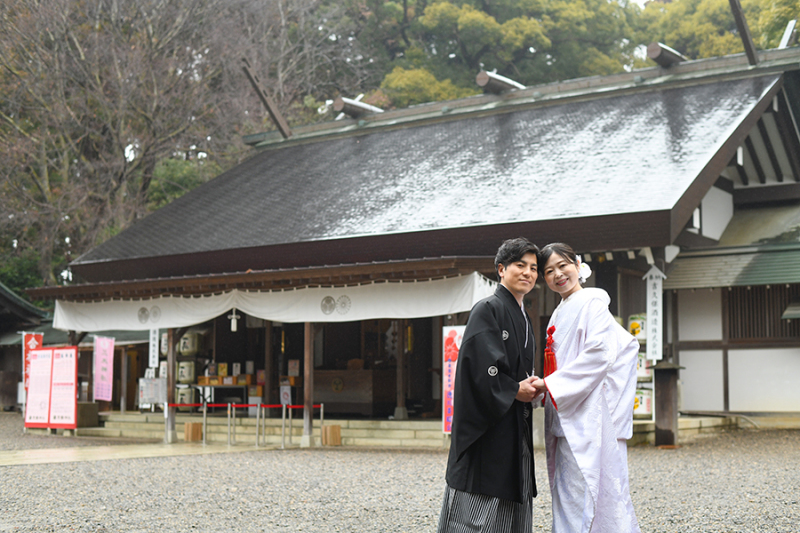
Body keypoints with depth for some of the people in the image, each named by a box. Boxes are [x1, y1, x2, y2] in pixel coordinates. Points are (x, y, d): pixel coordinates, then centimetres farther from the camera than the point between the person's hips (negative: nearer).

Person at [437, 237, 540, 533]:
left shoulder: (524, 319, 18)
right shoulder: (487, 310, -9)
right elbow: (480, 365, -18)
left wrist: (530, 386, 3)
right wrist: (514, 390, -12)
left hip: (515, 427, 9)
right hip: (489, 422, -9)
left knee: (512, 507, 9)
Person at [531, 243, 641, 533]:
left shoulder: (592, 302, -6)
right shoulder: (560, 313, 20)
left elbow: (600, 353, -17)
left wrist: (550, 383, -17)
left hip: (587, 413, -9)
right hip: (565, 417, 9)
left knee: (580, 491, -10)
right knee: (566, 491, 8)